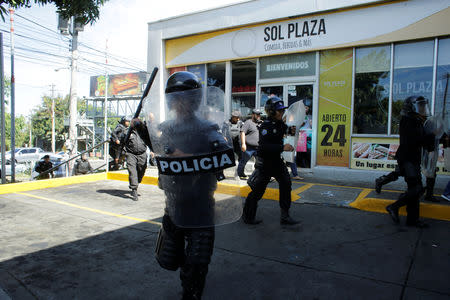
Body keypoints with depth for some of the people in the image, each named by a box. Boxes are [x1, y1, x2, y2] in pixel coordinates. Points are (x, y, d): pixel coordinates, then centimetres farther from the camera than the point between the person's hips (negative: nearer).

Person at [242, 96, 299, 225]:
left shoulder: (280, 124, 6)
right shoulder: (266, 126, -19)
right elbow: (264, 146, -31)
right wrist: (282, 147, -36)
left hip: (276, 160, 8)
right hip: (264, 162, -8)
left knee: (286, 183, 0)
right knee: (258, 190, 0)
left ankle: (285, 216, 10)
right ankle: (247, 216, 17)